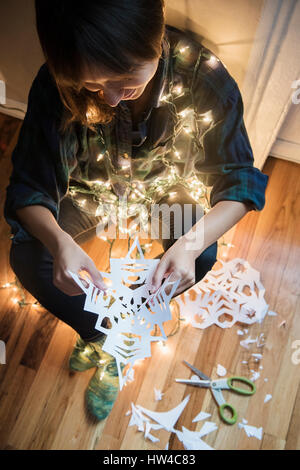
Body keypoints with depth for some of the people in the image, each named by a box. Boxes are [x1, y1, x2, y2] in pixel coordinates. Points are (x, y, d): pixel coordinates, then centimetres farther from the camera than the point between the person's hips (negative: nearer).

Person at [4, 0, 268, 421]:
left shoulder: (204, 76, -30)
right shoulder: (56, 85, -29)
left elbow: (240, 180, -23)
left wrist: (192, 242, -42)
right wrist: (58, 240, -44)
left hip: (169, 190, 0)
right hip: (93, 191, 1)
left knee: (203, 257, -26)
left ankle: (102, 329, 0)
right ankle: (106, 344, 3)